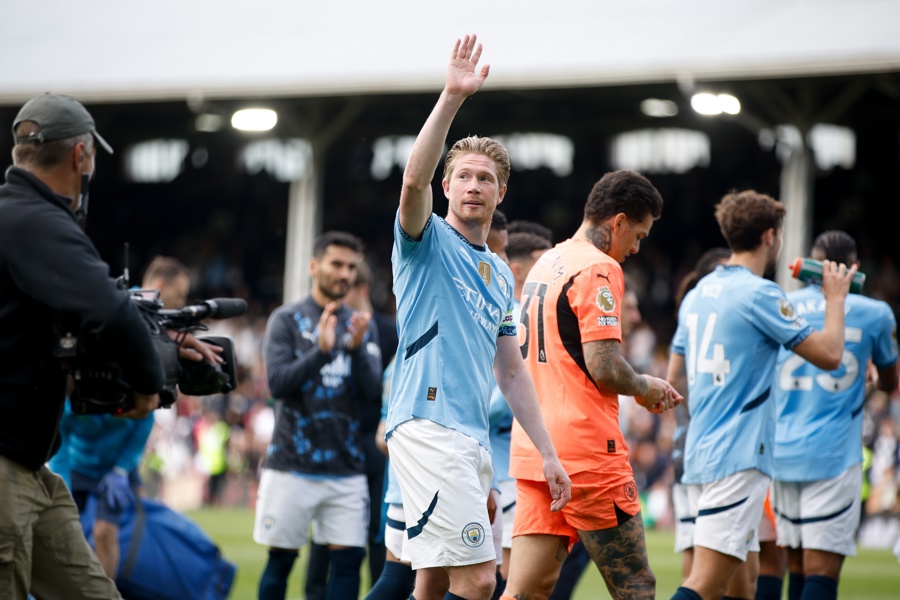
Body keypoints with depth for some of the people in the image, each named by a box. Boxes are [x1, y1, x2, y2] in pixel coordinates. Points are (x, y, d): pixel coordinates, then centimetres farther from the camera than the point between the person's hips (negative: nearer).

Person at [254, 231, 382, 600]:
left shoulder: (363, 327, 10)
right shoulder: (286, 320, 1)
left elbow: (372, 393, 1)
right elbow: (277, 382, -10)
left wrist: (356, 348, -16)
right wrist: (321, 351, -23)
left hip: (347, 470, 3)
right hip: (293, 467, -3)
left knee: (348, 559, -4)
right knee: (281, 560, 3)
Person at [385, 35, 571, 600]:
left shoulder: (501, 274, 23)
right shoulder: (427, 242, 2)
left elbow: (512, 371, 25)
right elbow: (414, 180, -21)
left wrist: (548, 453, 20)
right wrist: (452, 98, -30)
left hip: (474, 438, 8)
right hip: (428, 427, -8)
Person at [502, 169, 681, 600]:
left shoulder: (544, 265, 19)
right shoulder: (599, 269, -10)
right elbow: (604, 368, -18)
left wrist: (634, 387, 20)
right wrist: (644, 387, 2)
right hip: (586, 451, -8)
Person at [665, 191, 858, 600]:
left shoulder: (698, 294, 14)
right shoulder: (759, 293, -11)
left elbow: (673, 376, 21)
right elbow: (829, 354, -9)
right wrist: (836, 298, 7)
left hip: (703, 452, 9)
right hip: (738, 457, -9)